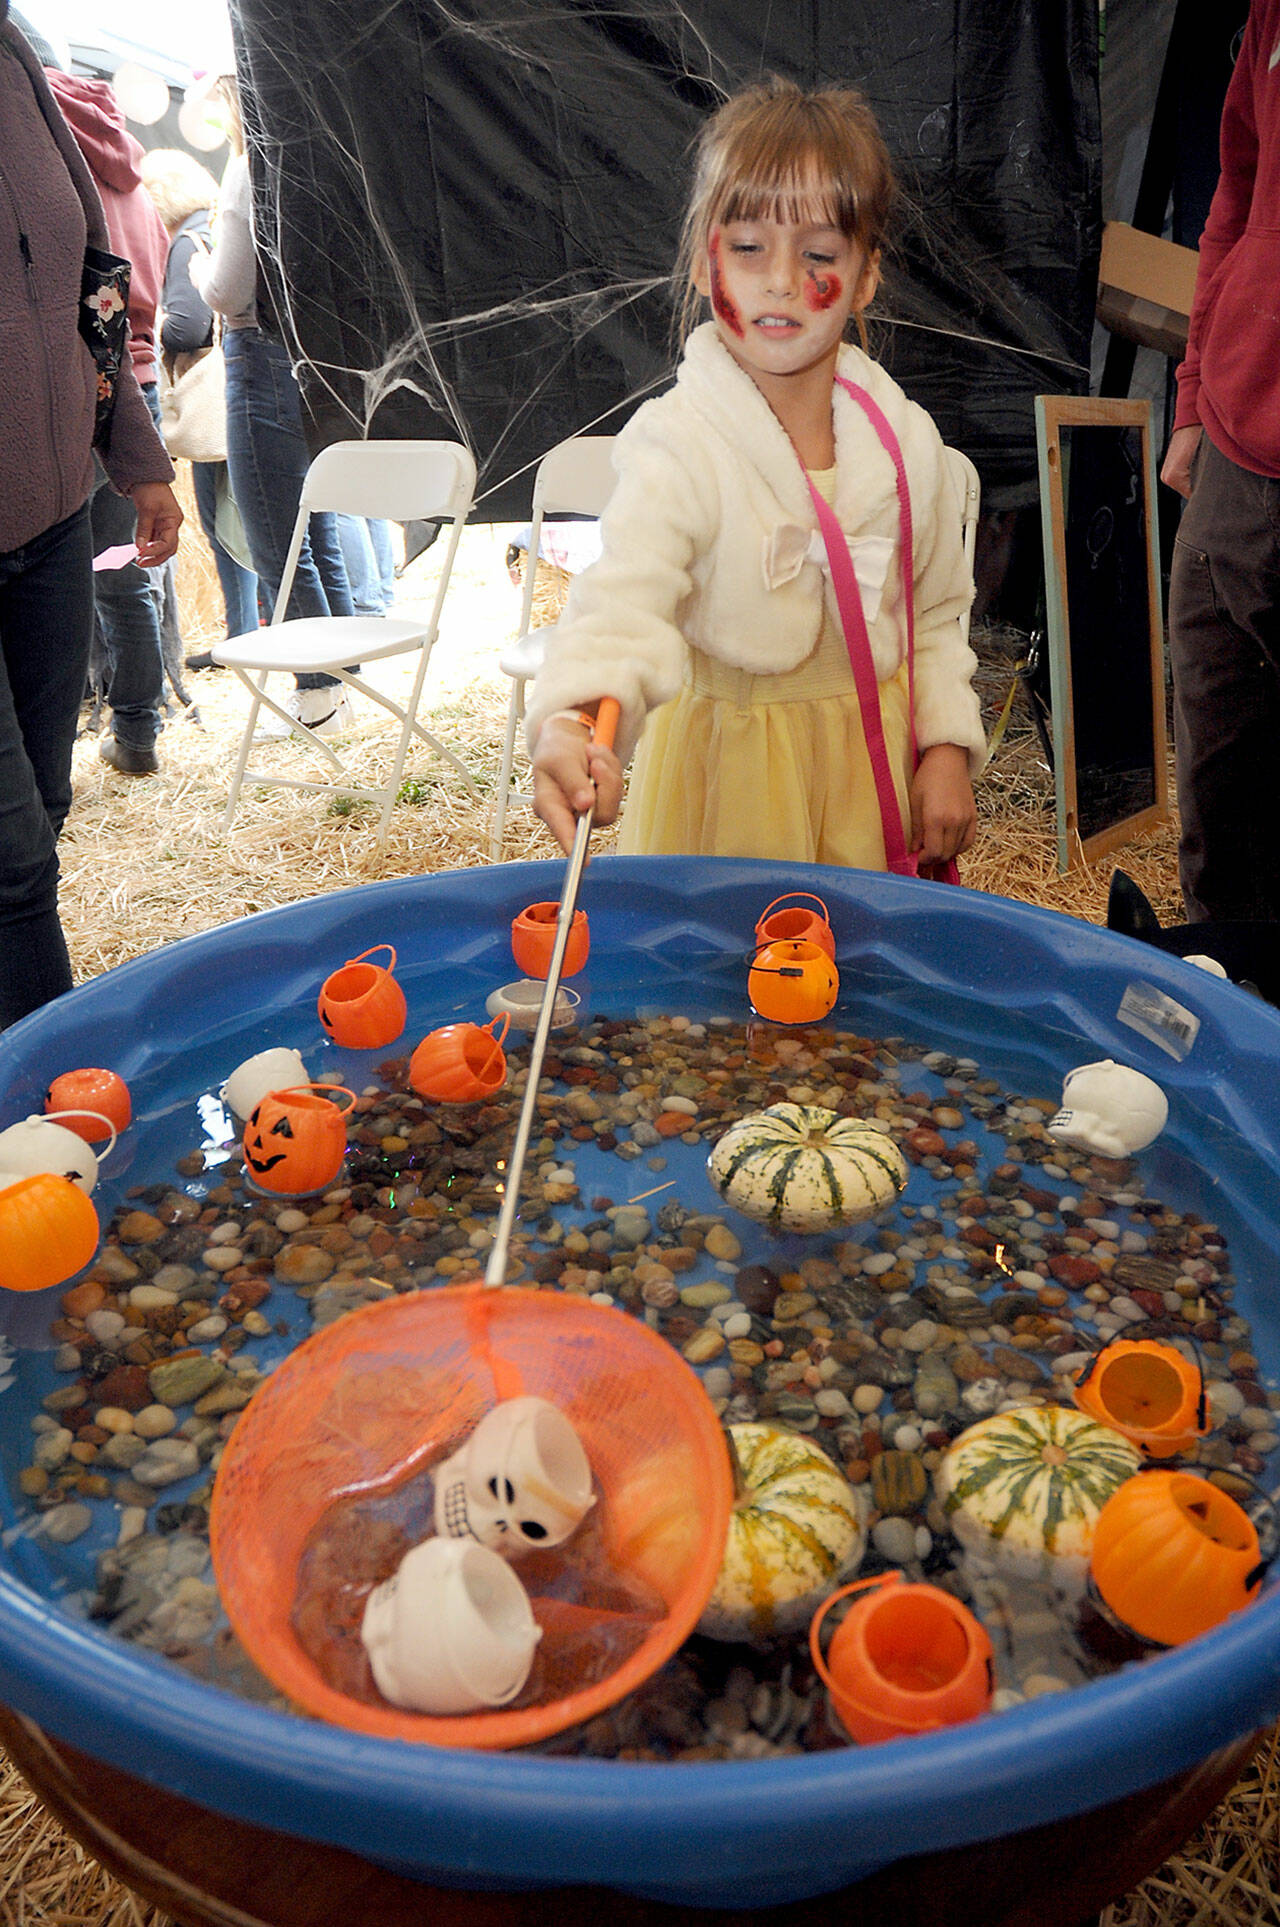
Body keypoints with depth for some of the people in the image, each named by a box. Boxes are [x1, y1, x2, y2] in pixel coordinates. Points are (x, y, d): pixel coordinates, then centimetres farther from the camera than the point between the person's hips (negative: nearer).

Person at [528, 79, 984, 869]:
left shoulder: (907, 439, 1)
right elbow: (624, 601, -30)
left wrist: (948, 747, 2)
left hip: (873, 755, 4)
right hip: (724, 773, -3)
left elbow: (935, 615, 11)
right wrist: (573, 721, -49)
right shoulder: (678, 444, -15)